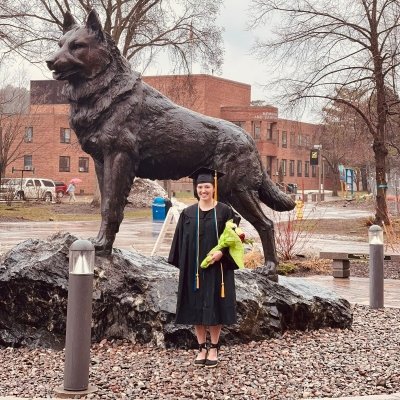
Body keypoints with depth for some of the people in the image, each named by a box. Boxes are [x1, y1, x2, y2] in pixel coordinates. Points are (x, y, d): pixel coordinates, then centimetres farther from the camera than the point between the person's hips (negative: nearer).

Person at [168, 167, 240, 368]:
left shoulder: (224, 211, -1)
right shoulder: (188, 213, 5)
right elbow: (181, 241, 7)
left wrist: (221, 253, -19)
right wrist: (183, 266, 0)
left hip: (217, 267, -2)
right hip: (194, 268, 2)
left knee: (215, 308, 2)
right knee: (196, 308, 5)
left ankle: (214, 348, 14)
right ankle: (202, 348, 16)